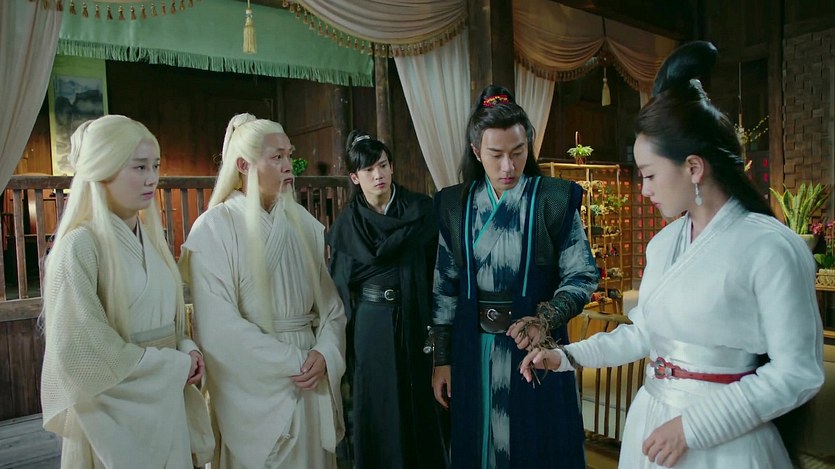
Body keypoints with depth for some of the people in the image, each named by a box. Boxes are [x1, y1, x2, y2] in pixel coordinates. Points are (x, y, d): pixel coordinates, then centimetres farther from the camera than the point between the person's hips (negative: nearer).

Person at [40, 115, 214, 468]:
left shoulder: (151, 236, 5)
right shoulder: (79, 246, -17)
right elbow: (81, 351, -20)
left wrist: (187, 348, -5)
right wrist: (175, 365, -14)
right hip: (114, 414, -6)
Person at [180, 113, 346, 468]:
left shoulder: (303, 223, 3)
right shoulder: (215, 229, -11)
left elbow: (330, 301, 4)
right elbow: (219, 326, -16)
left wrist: (324, 354, -12)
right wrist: (294, 362, -14)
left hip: (310, 384, 5)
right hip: (253, 388, -4)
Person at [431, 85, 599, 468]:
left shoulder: (556, 199, -7)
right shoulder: (455, 204, 1)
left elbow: (582, 277, -5)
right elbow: (446, 287, 4)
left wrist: (543, 320, -23)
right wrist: (442, 360, 5)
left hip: (538, 347, -2)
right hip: (473, 351, 3)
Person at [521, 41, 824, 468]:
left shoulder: (770, 247, -17)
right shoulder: (664, 242, 2)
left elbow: (798, 374, -16)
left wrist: (692, 427, -18)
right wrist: (566, 356, 2)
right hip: (650, 421, 6)